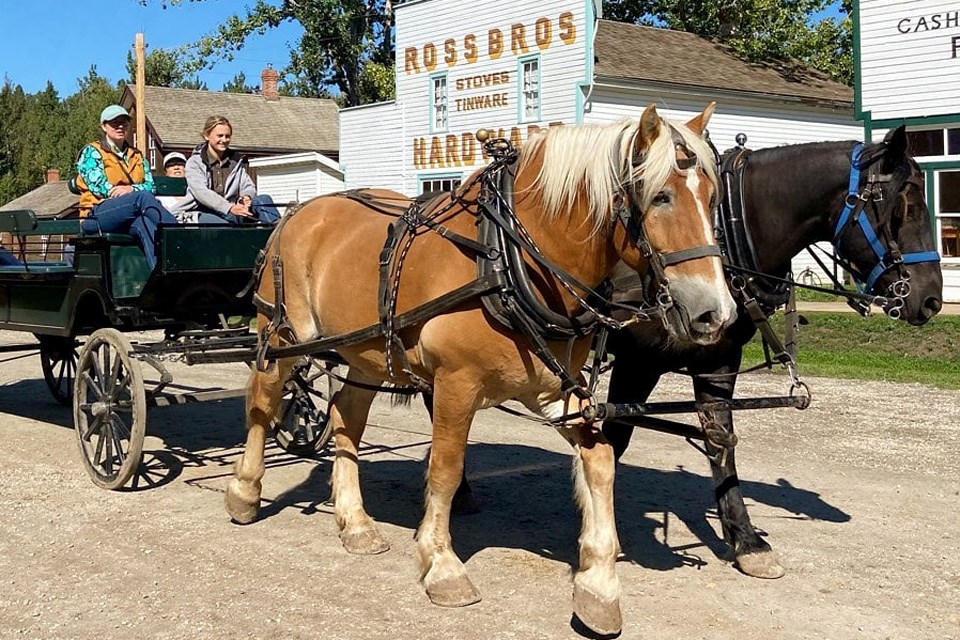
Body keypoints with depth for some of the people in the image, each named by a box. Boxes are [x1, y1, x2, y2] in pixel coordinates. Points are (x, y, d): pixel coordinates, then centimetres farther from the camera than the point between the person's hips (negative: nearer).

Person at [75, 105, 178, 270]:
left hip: (130, 219, 3)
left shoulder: (137, 157, 26)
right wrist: (138, 193, -11)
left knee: (145, 223, -38)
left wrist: (131, 189, -14)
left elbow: (150, 186, 10)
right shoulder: (91, 152, 13)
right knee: (144, 198, -34)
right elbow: (98, 185, -4)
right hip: (97, 215, -3)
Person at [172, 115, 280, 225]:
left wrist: (246, 197, -18)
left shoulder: (236, 161, 17)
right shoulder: (195, 162, 1)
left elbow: (249, 186, 11)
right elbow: (201, 192, -15)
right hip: (203, 213, -4)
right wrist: (230, 208, -30)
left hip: (229, 212, 4)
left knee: (263, 200, -24)